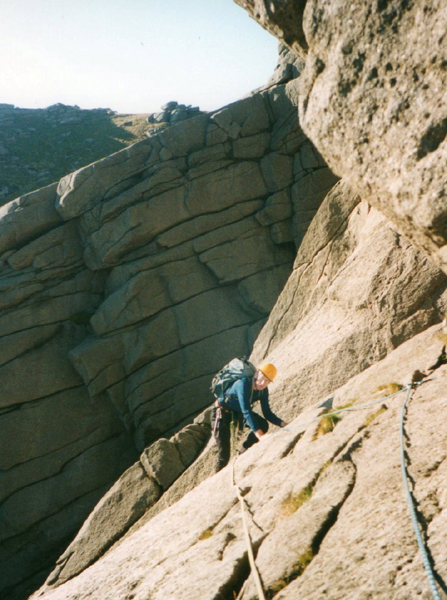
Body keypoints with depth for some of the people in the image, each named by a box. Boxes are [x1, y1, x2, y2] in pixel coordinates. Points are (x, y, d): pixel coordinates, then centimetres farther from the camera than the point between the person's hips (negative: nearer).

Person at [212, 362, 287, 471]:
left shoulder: (263, 390, -13)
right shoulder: (243, 384, -35)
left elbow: (267, 413, -5)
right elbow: (246, 412, -42)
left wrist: (283, 424, -21)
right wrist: (259, 435, -49)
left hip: (237, 411, 7)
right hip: (223, 412, -7)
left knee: (263, 425, -16)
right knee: (224, 453, -14)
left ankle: (243, 453, -2)